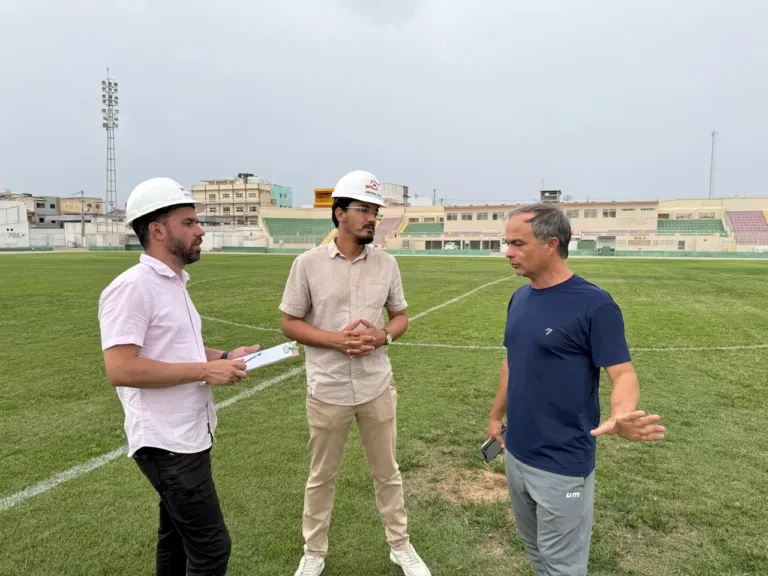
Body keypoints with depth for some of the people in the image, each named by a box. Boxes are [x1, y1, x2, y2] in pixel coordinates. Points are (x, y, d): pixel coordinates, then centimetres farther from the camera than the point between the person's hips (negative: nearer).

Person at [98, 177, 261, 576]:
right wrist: (206, 370, -22)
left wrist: (224, 357, 7)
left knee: (178, 538, 21)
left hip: (187, 437, 10)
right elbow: (120, 370, -26)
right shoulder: (132, 287, -19)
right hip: (167, 443, -10)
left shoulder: (174, 283, 12)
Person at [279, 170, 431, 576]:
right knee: (321, 476, 16)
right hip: (327, 390, -2)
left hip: (377, 387, 2)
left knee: (387, 471, 17)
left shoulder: (386, 264, -1)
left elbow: (401, 316, 9)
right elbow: (290, 324, -5)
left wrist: (382, 336, -13)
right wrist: (336, 339, -20)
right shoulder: (308, 263, -9)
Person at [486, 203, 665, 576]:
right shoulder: (519, 298, 4)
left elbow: (622, 373, -19)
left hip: (562, 464, -6)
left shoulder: (594, 304, -17)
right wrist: (496, 415, 18)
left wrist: (619, 416, -39)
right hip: (516, 452, 7)